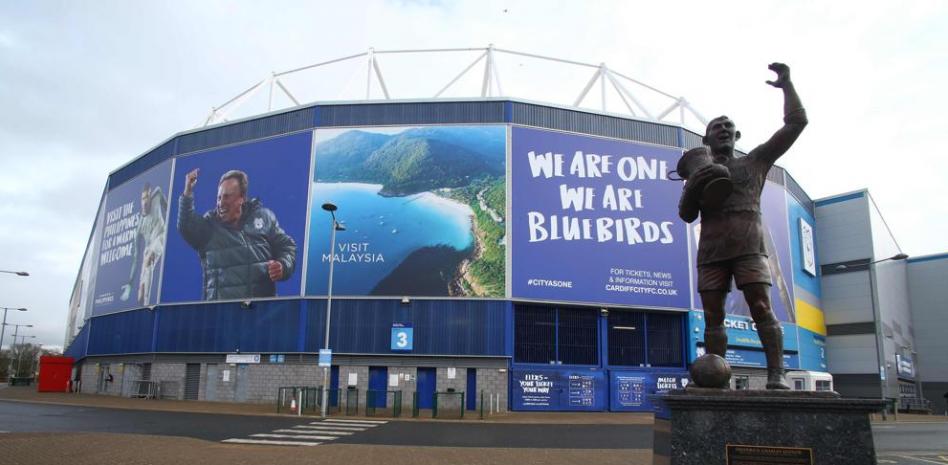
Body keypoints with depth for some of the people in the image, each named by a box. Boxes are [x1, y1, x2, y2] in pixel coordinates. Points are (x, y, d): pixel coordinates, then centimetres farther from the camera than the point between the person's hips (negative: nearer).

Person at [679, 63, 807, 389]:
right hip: (711, 254, 2)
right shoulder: (698, 171, 21)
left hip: (749, 249, -2)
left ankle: (776, 375, -15)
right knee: (713, 317, -1)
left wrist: (786, 85, 12)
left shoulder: (755, 161, 16)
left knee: (762, 308, -14)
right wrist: (693, 185, -5)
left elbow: (796, 123, 13)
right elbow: (687, 215, 11)